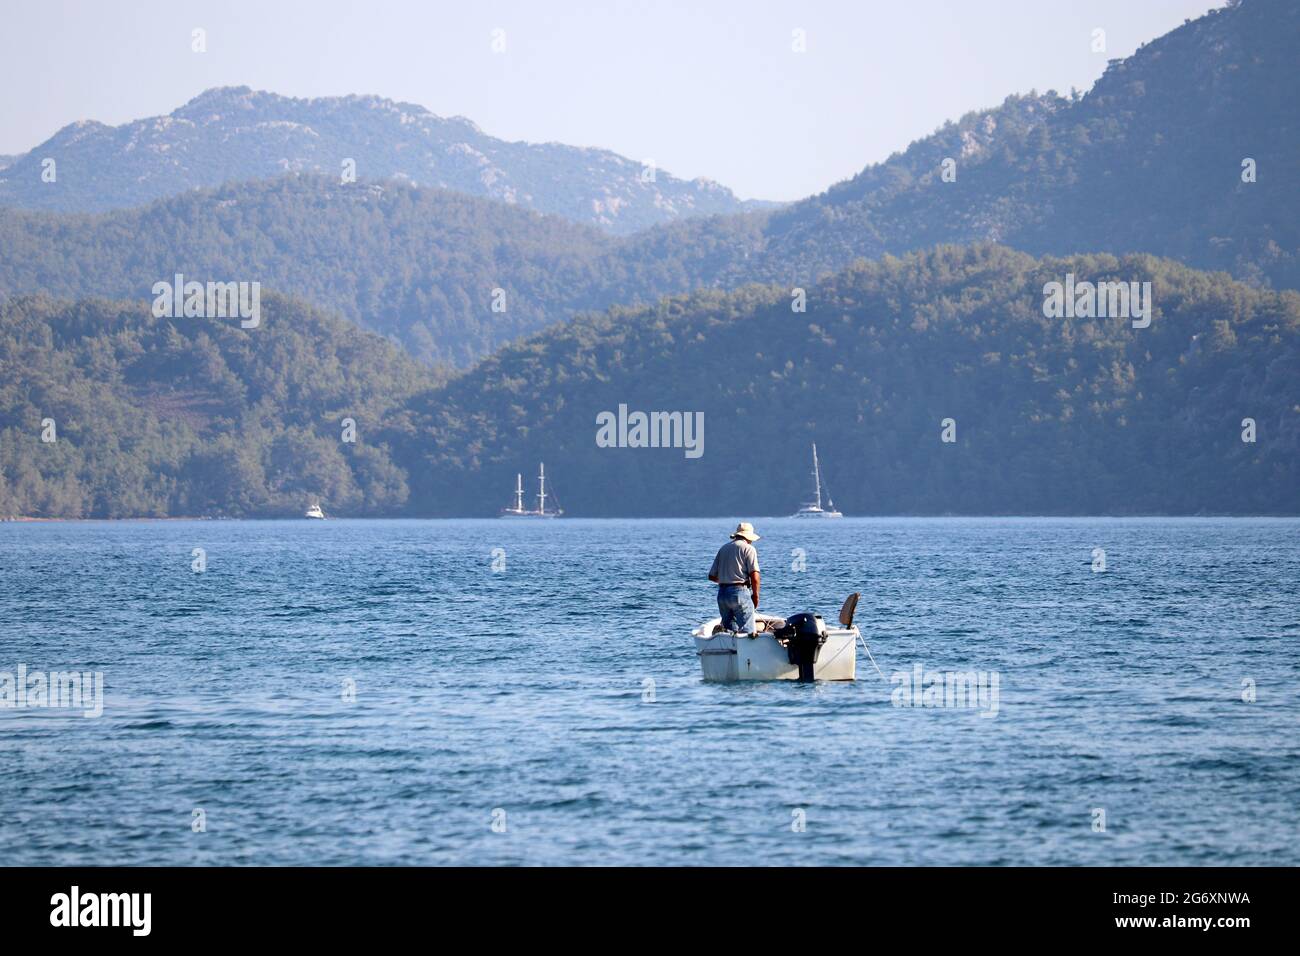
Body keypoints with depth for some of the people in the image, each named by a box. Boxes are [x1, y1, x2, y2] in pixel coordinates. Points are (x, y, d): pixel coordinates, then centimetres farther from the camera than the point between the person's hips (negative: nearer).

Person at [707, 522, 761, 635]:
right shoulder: (748, 548, -1)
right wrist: (755, 595, 1)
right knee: (748, 633, -8)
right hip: (740, 591, -6)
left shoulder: (723, 548, 16)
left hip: (722, 593, 6)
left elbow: (712, 576, 15)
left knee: (730, 631, 14)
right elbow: (754, 575, -11)